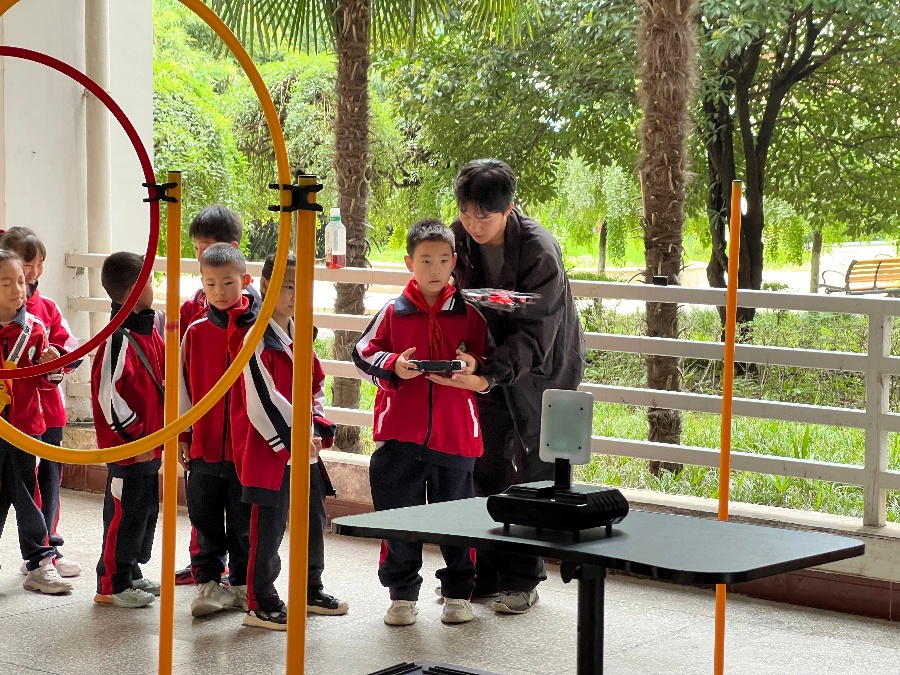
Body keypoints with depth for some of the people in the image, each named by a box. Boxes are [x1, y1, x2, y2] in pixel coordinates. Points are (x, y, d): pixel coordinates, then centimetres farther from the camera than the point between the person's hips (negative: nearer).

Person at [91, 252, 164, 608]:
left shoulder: (149, 332, 8)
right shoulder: (119, 340, -20)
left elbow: (165, 376, 21)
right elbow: (108, 396, -24)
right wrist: (135, 437, -19)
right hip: (128, 446, -9)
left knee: (146, 511, 17)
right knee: (125, 514, 0)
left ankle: (131, 573, 30)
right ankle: (112, 585, 10)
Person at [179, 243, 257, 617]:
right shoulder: (196, 331, 3)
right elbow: (183, 386, 8)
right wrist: (181, 435, 6)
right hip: (204, 444, 2)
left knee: (245, 522, 8)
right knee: (206, 521, 9)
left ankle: (242, 584, 20)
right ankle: (208, 582, 18)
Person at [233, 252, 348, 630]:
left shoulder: (301, 337, 13)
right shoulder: (259, 340, -13)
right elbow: (262, 401, -19)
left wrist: (317, 430, 4)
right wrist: (294, 439, -20)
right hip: (271, 449, -8)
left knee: (314, 520, 17)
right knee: (270, 526, -5)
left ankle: (310, 591, 32)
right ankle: (261, 604, 2)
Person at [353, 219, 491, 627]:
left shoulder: (469, 313, 5)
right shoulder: (394, 312, 3)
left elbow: (490, 361, 11)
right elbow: (363, 354, 6)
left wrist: (474, 368, -11)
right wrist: (393, 366, -12)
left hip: (455, 435, 0)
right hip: (400, 435, 0)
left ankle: (458, 593, 22)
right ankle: (402, 594, 17)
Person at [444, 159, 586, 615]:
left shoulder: (540, 252, -28)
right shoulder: (460, 236, -11)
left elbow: (534, 336, -31)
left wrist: (488, 375, -43)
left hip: (544, 368, -5)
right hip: (493, 364, 5)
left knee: (533, 474, -3)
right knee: (485, 465, 2)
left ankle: (521, 580, 5)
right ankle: (484, 572, 11)